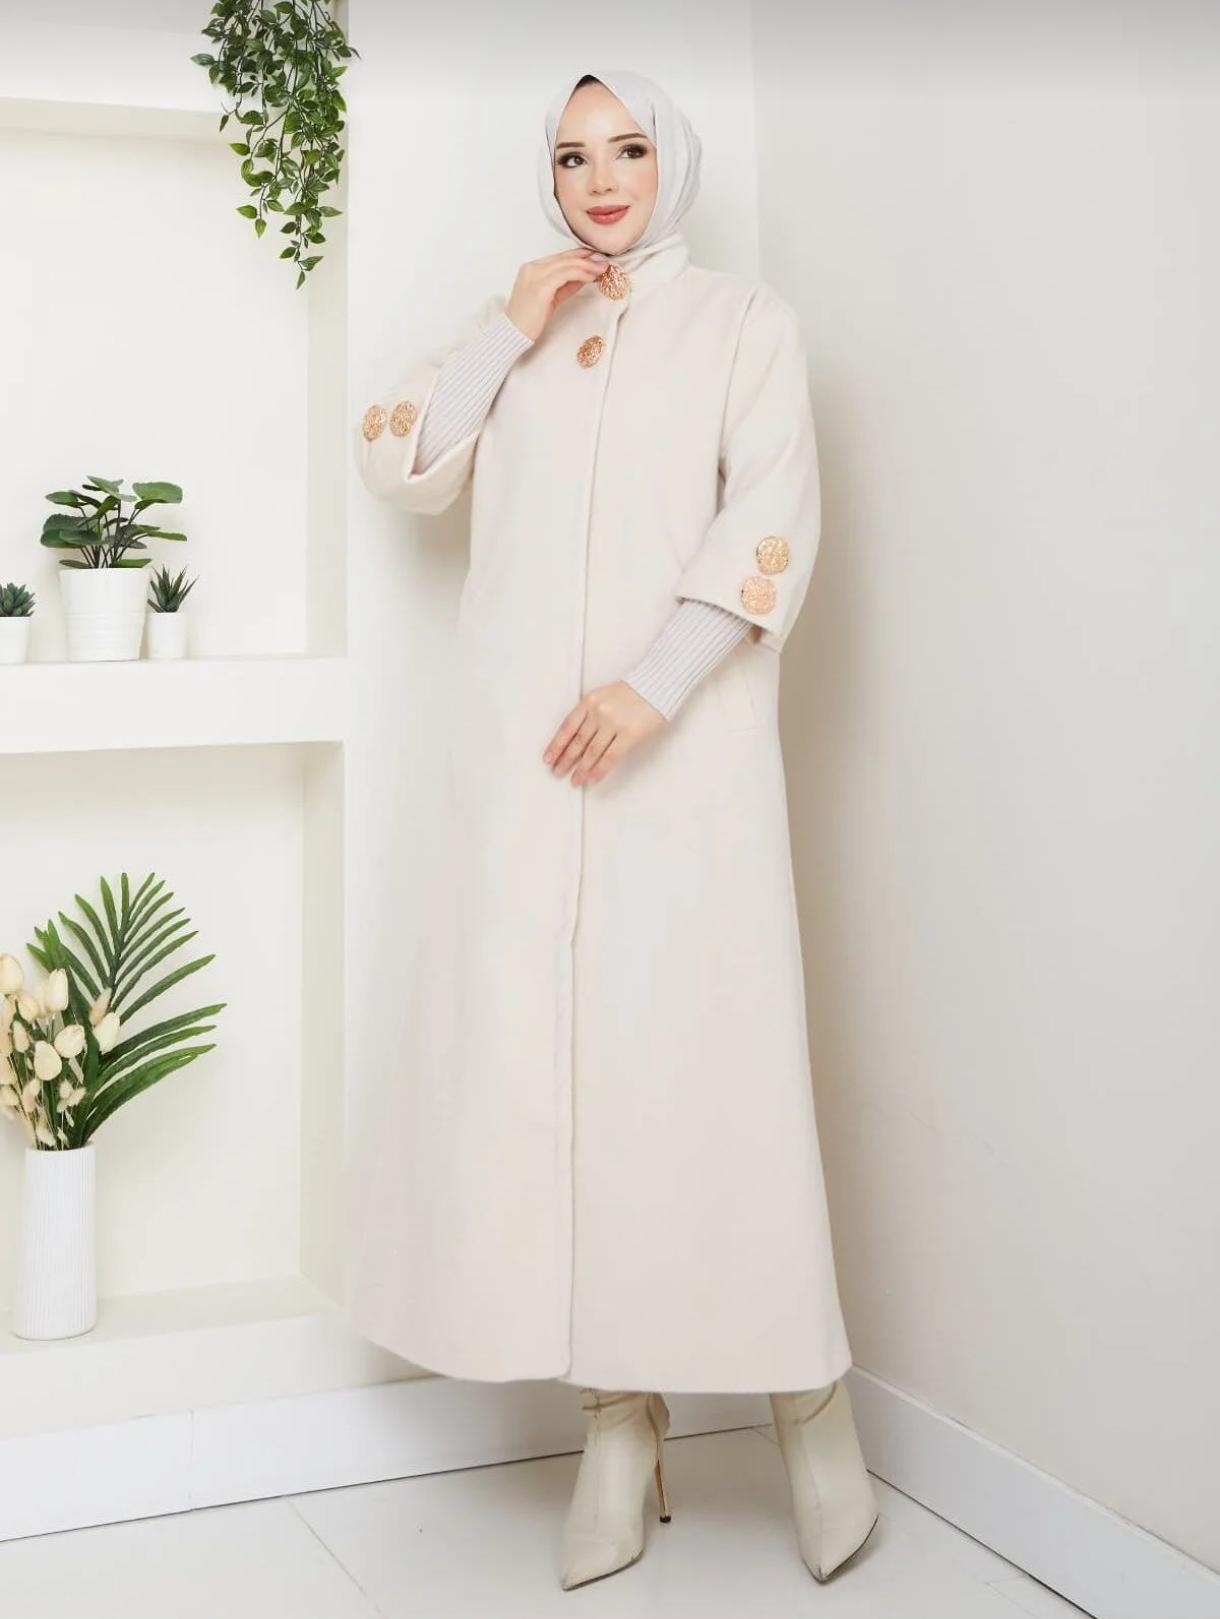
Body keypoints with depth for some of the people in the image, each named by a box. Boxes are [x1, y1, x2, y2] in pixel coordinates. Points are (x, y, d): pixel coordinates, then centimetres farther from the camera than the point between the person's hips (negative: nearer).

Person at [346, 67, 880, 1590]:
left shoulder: (747, 322, 8)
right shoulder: (513, 323, 20)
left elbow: (771, 522, -4)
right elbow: (401, 468, 9)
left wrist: (657, 685, -16)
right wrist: (508, 327, 2)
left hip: (682, 739, -3)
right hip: (518, 748, 3)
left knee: (703, 1050, -8)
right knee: (539, 1049, -2)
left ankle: (806, 1391, 8)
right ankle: (619, 1418, 6)